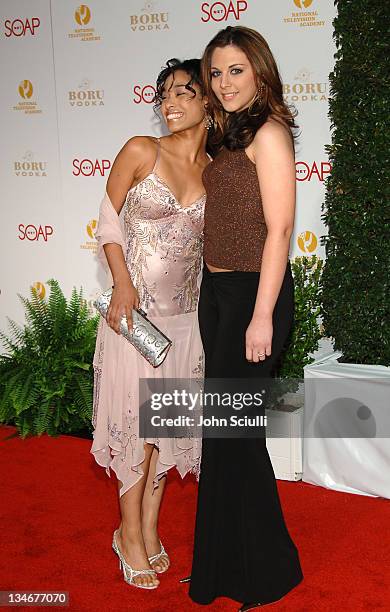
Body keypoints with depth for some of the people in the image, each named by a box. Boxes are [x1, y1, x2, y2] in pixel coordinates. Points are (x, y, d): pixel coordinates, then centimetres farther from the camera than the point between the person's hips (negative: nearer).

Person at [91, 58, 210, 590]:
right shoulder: (141, 151, -7)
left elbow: (214, 242, 11)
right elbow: (109, 221, -3)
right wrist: (123, 285, -14)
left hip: (186, 312, 4)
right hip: (136, 306, -3)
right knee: (137, 419, 2)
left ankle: (150, 528, 28)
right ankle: (131, 533, 20)